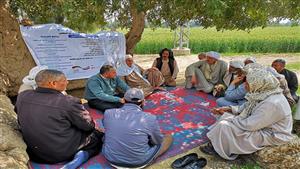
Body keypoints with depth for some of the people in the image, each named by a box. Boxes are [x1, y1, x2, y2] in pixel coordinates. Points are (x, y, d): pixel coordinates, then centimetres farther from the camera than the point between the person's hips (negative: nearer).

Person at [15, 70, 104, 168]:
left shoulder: (22, 96, -8)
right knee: (98, 135, 11)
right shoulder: (68, 102, -26)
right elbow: (89, 126, -14)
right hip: (63, 152, -6)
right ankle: (83, 155, -10)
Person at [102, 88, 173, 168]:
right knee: (168, 137, 13)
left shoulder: (108, 113, -13)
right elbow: (158, 141, -2)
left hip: (111, 159, 4)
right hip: (138, 163, -3)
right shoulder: (150, 119, -21)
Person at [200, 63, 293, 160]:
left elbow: (248, 125, -30)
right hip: (258, 124, 9)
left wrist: (225, 116, -17)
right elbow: (246, 108, 10)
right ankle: (215, 143, 11)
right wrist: (228, 109, -2)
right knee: (226, 117, 5)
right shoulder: (263, 92, -6)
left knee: (224, 126, -18)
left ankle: (217, 148, 6)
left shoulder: (272, 103, -34)